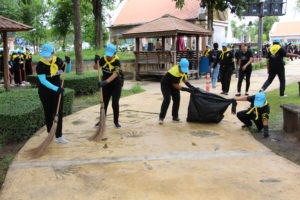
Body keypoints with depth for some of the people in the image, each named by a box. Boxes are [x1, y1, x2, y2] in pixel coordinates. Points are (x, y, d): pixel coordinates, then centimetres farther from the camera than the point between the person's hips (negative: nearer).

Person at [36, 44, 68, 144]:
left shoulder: (58, 61, -5)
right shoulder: (40, 64, -16)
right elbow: (43, 80, -25)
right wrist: (55, 88, -34)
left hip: (58, 90, 3)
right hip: (45, 92, -3)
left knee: (59, 113, 3)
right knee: (49, 113, 8)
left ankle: (59, 136, 10)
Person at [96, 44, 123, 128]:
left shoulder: (117, 61, -21)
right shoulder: (103, 59, -5)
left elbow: (115, 74, -33)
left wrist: (105, 81, -45)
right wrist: (97, 61, -17)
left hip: (116, 85, -4)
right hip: (106, 85, 5)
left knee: (115, 104, -5)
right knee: (104, 103, 11)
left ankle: (116, 122, 12)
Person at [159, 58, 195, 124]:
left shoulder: (183, 69, -11)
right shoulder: (174, 72, -36)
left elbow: (185, 78, 2)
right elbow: (176, 86, -31)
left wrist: (190, 86, -14)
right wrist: (187, 89, -30)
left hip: (174, 84, 8)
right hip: (165, 84, -8)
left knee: (177, 99, -2)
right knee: (167, 99, -21)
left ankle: (175, 117, 9)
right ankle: (161, 117, -14)